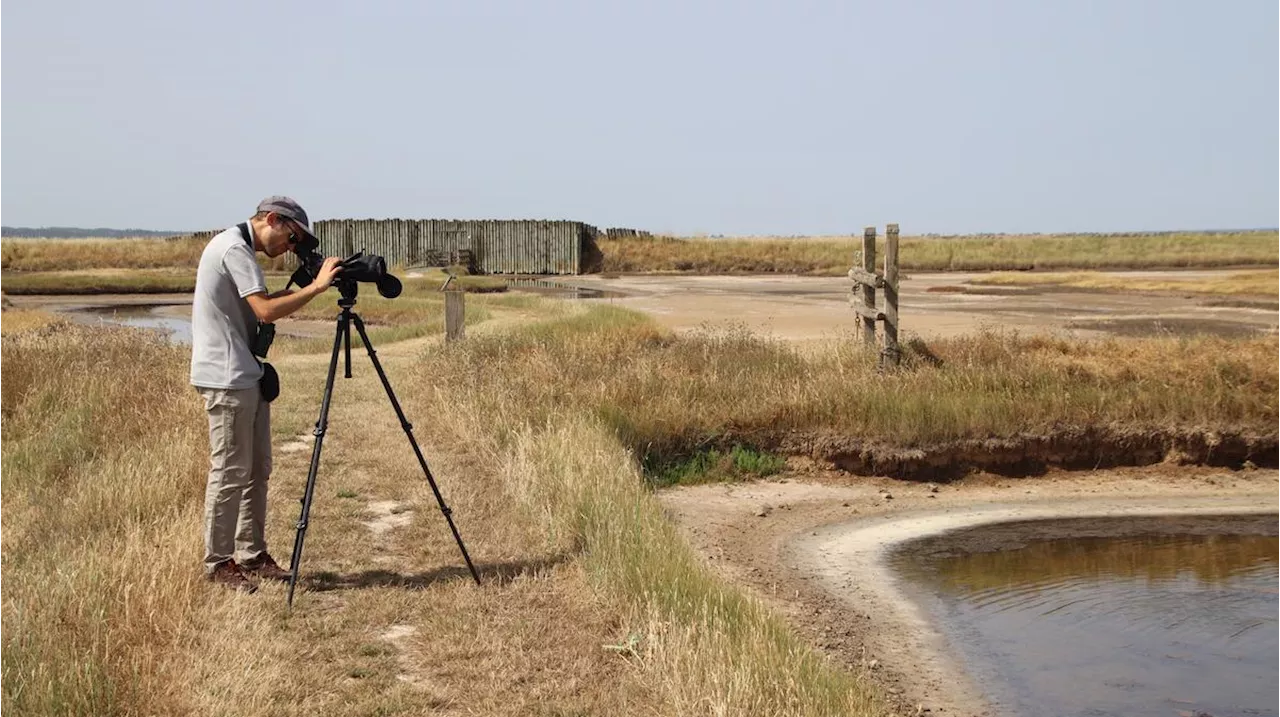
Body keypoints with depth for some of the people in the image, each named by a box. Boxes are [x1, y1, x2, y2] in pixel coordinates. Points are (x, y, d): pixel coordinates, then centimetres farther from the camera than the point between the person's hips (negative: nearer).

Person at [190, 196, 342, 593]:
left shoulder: (239, 249, 18)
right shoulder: (234, 248, -14)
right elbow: (265, 310, -22)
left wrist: (296, 289, 5)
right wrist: (317, 286, -19)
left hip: (248, 376, 11)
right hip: (227, 379, -11)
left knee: (256, 470, 13)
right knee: (230, 472, -5)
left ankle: (252, 555, 20)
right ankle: (218, 564, 2)